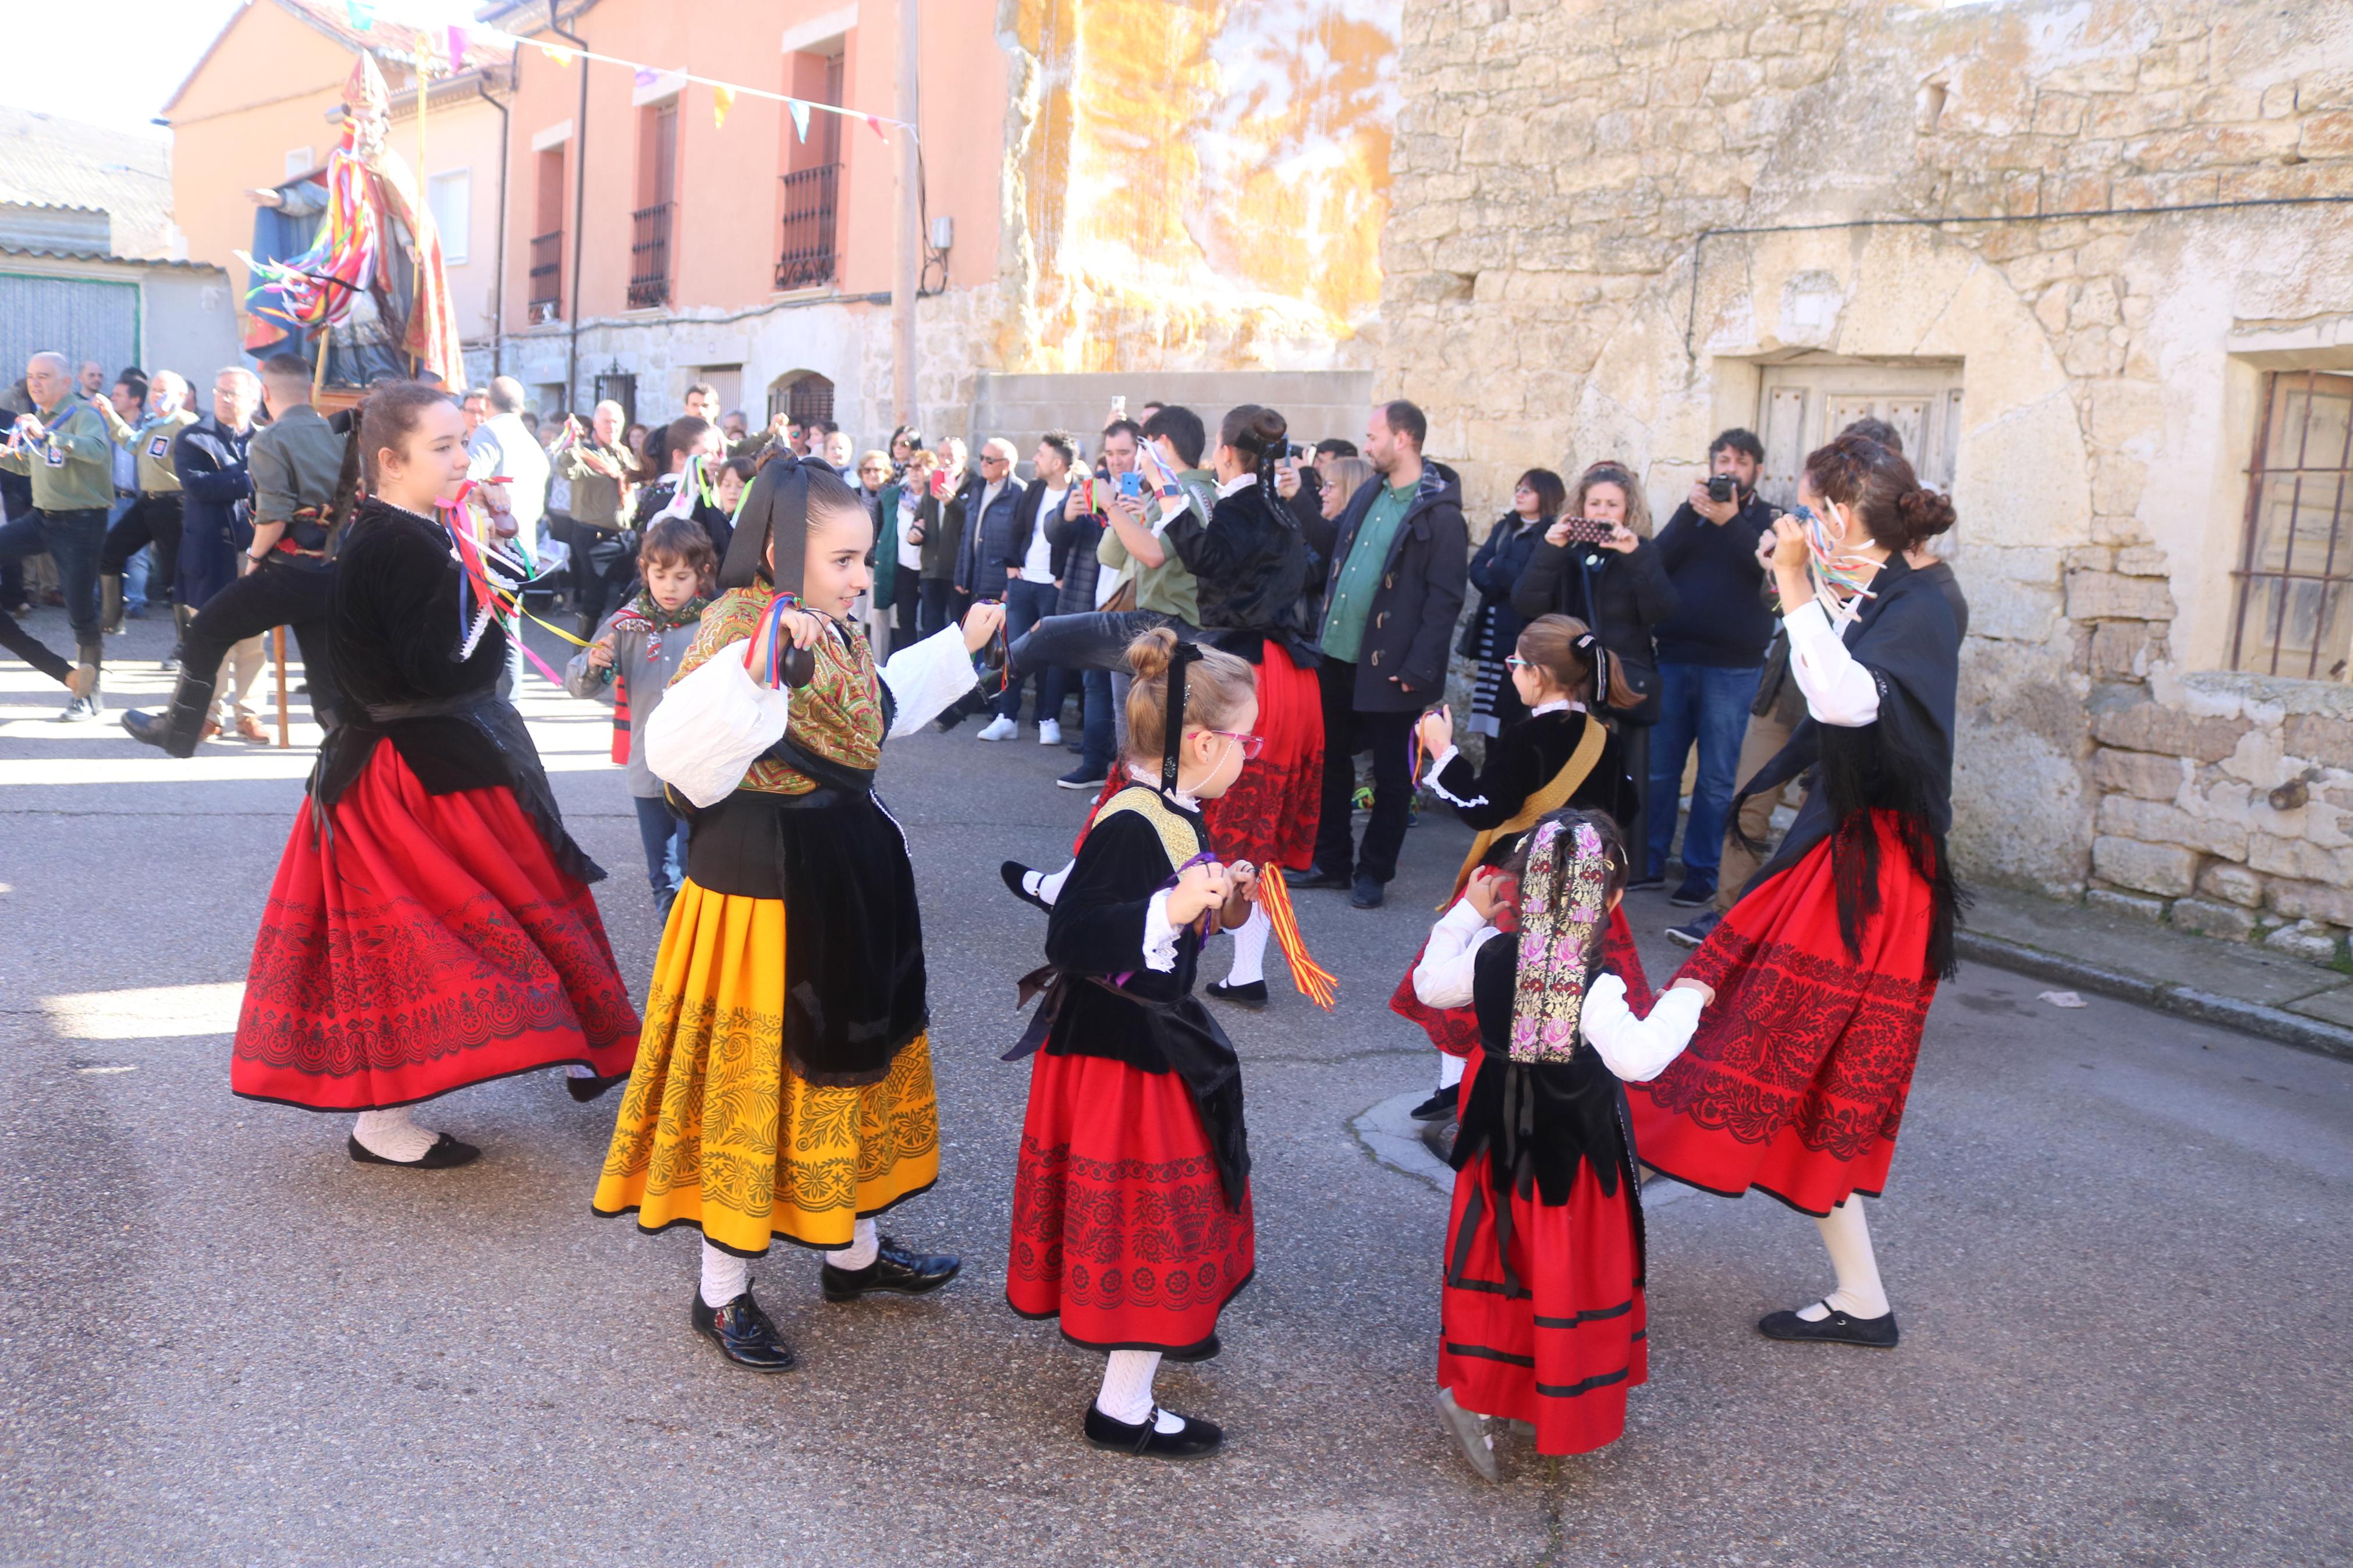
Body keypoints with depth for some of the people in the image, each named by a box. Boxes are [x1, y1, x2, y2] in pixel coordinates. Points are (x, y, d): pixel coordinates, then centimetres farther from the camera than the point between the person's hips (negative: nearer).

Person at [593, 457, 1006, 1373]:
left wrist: (960, 645, 27)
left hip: (845, 883, 9)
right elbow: (673, 756, -33)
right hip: (760, 888, -9)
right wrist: (756, 660, -41)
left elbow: (876, 714, 25)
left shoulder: (837, 633, 6)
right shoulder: (736, 627, -19)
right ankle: (722, 1294, 20)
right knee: (753, 1077, 3)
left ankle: (853, 1249, 39)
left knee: (841, 1066, 20)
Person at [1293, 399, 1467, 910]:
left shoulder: (1439, 514, -13)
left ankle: (1373, 873, 18)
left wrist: (1419, 668, -20)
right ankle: (1331, 862, 28)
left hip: (1389, 669, -8)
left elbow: (1444, 599, -15)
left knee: (1391, 775, 6)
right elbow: (1330, 546, 21)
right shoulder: (1368, 496, 11)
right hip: (1339, 657, 8)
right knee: (1331, 760, 15)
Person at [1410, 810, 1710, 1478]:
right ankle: (1573, 1417, 20)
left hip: (1501, 1147, 5)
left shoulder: (1490, 955, -8)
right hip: (1575, 1162, -5)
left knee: (1497, 1261, 18)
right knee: (1573, 1274, 9)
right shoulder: (1595, 989, -26)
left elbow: (1431, 984, 8)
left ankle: (1470, 1389, 18)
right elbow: (1638, 1057, -28)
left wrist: (1467, 913, 16)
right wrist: (1683, 1001, -15)